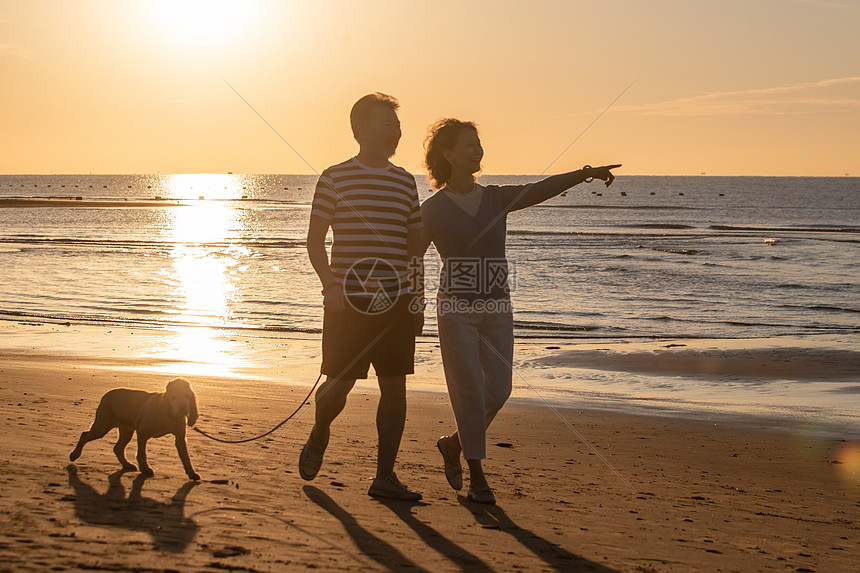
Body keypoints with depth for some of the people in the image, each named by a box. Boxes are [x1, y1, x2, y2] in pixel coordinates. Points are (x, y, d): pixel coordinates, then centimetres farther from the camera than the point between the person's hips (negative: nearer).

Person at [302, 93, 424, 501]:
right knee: (340, 383, -1)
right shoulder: (335, 177, 0)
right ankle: (318, 436, 32)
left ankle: (384, 476, 8)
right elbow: (315, 240, -1)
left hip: (396, 301, 4)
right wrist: (330, 285, -14)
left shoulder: (405, 182, 12)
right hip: (348, 300, -4)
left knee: (395, 387, 0)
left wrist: (416, 297, 14)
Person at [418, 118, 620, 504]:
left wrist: (585, 174, -20)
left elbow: (541, 190, -6)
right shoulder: (433, 208, -1)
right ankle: (477, 477, 7)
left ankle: (454, 444, 28)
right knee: (470, 393, -6)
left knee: (498, 391, 3)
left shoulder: (495, 198, 8)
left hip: (497, 311, 4)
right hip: (456, 309, -4)